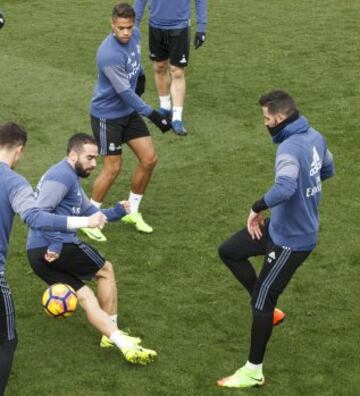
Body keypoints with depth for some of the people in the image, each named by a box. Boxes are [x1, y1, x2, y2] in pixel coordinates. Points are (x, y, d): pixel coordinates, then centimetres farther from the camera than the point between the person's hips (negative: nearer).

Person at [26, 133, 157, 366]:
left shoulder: (72, 179, 25)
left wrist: (115, 213, 9)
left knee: (85, 296, 7)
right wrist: (55, 243, -24)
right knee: (105, 270, 9)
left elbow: (89, 213, 26)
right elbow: (40, 211, -20)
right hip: (53, 249, -9)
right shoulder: (62, 175, -10)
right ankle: (118, 338, 15)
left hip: (37, 255, 9)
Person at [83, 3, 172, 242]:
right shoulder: (110, 55, -32)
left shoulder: (134, 35, -8)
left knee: (149, 159, 5)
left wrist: (140, 74, 27)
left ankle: (133, 211, 23)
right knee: (113, 168, -4)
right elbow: (125, 93, -30)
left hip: (129, 112, 8)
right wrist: (153, 115, -27)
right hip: (107, 116, -8)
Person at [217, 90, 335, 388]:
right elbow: (328, 170, 20)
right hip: (280, 226, 9)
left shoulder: (290, 148, -28)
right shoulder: (315, 137, 1)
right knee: (229, 251, 16)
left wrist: (258, 207, -32)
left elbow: (285, 187, -46)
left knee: (261, 301, 1)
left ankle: (254, 372, 13)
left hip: (292, 239, -9)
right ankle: (267, 306, 24)